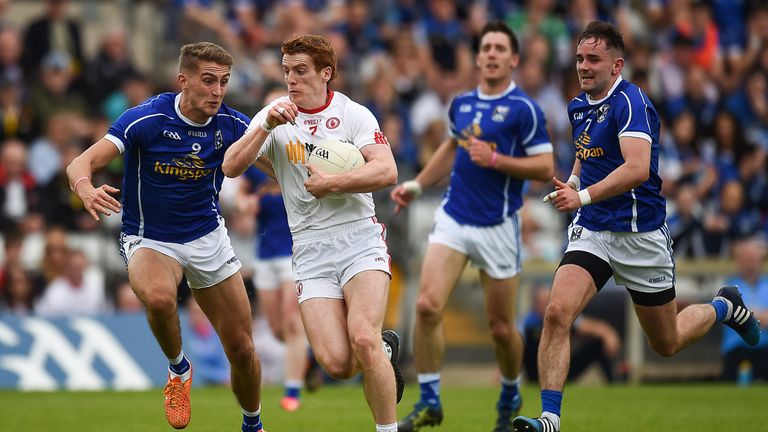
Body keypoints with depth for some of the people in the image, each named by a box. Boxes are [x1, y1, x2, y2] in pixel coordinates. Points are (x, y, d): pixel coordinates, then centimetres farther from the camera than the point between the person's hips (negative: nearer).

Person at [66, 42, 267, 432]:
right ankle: (177, 368, -6)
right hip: (148, 240, -3)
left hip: (208, 236, 3)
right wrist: (87, 189, -48)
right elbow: (81, 164, -25)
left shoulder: (231, 125, -10)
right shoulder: (145, 119, -21)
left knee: (241, 348, 3)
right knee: (159, 297, -38)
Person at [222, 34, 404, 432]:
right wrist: (267, 126, -17)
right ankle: (384, 350, 21)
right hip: (310, 248, 2)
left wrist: (330, 183, -15)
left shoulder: (354, 114, 0)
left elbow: (386, 171, -12)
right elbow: (231, 168, -6)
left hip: (359, 238, -2)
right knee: (336, 362, -14)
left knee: (363, 339, -25)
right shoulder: (274, 116, 6)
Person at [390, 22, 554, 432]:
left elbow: (545, 167, -11)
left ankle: (510, 397, 31)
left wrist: (495, 159, -20)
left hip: (497, 226, -4)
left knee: (501, 326, 4)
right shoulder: (461, 103, 9)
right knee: (427, 305, -14)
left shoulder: (523, 109, -8)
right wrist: (416, 185, 21)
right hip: (453, 218, 4)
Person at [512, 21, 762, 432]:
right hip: (590, 231, 6)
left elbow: (637, 168, -31)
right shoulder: (579, 106, 8)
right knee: (557, 312, -21)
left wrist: (583, 196, -40)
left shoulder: (630, 101, -18)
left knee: (667, 344, 11)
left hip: (640, 235, -6)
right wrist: (571, 182, 10)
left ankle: (723, 306, 42)